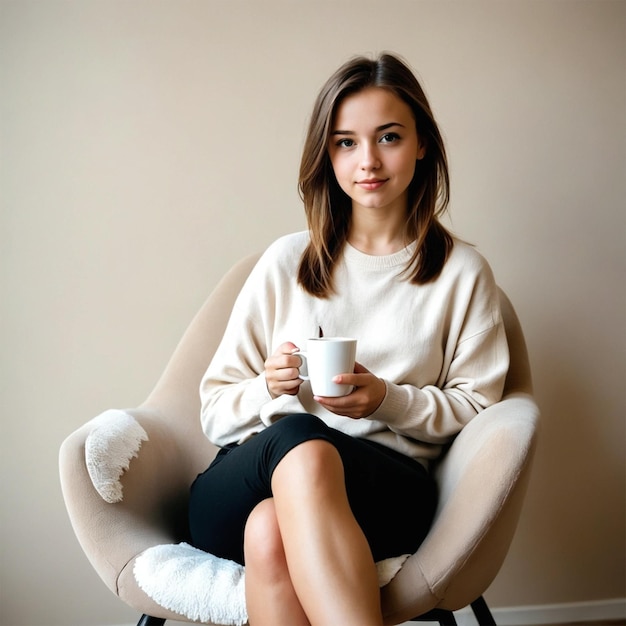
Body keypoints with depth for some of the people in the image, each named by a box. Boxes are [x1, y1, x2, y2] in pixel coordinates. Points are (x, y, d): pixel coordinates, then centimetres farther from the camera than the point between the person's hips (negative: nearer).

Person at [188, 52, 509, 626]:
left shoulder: (461, 272, 12)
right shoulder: (286, 261, 14)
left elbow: (477, 407, 9)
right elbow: (216, 411, 14)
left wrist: (388, 400, -8)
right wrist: (270, 389, -9)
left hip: (387, 486, -1)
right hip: (245, 485, 2)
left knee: (272, 530, -38)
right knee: (295, 438, -37)